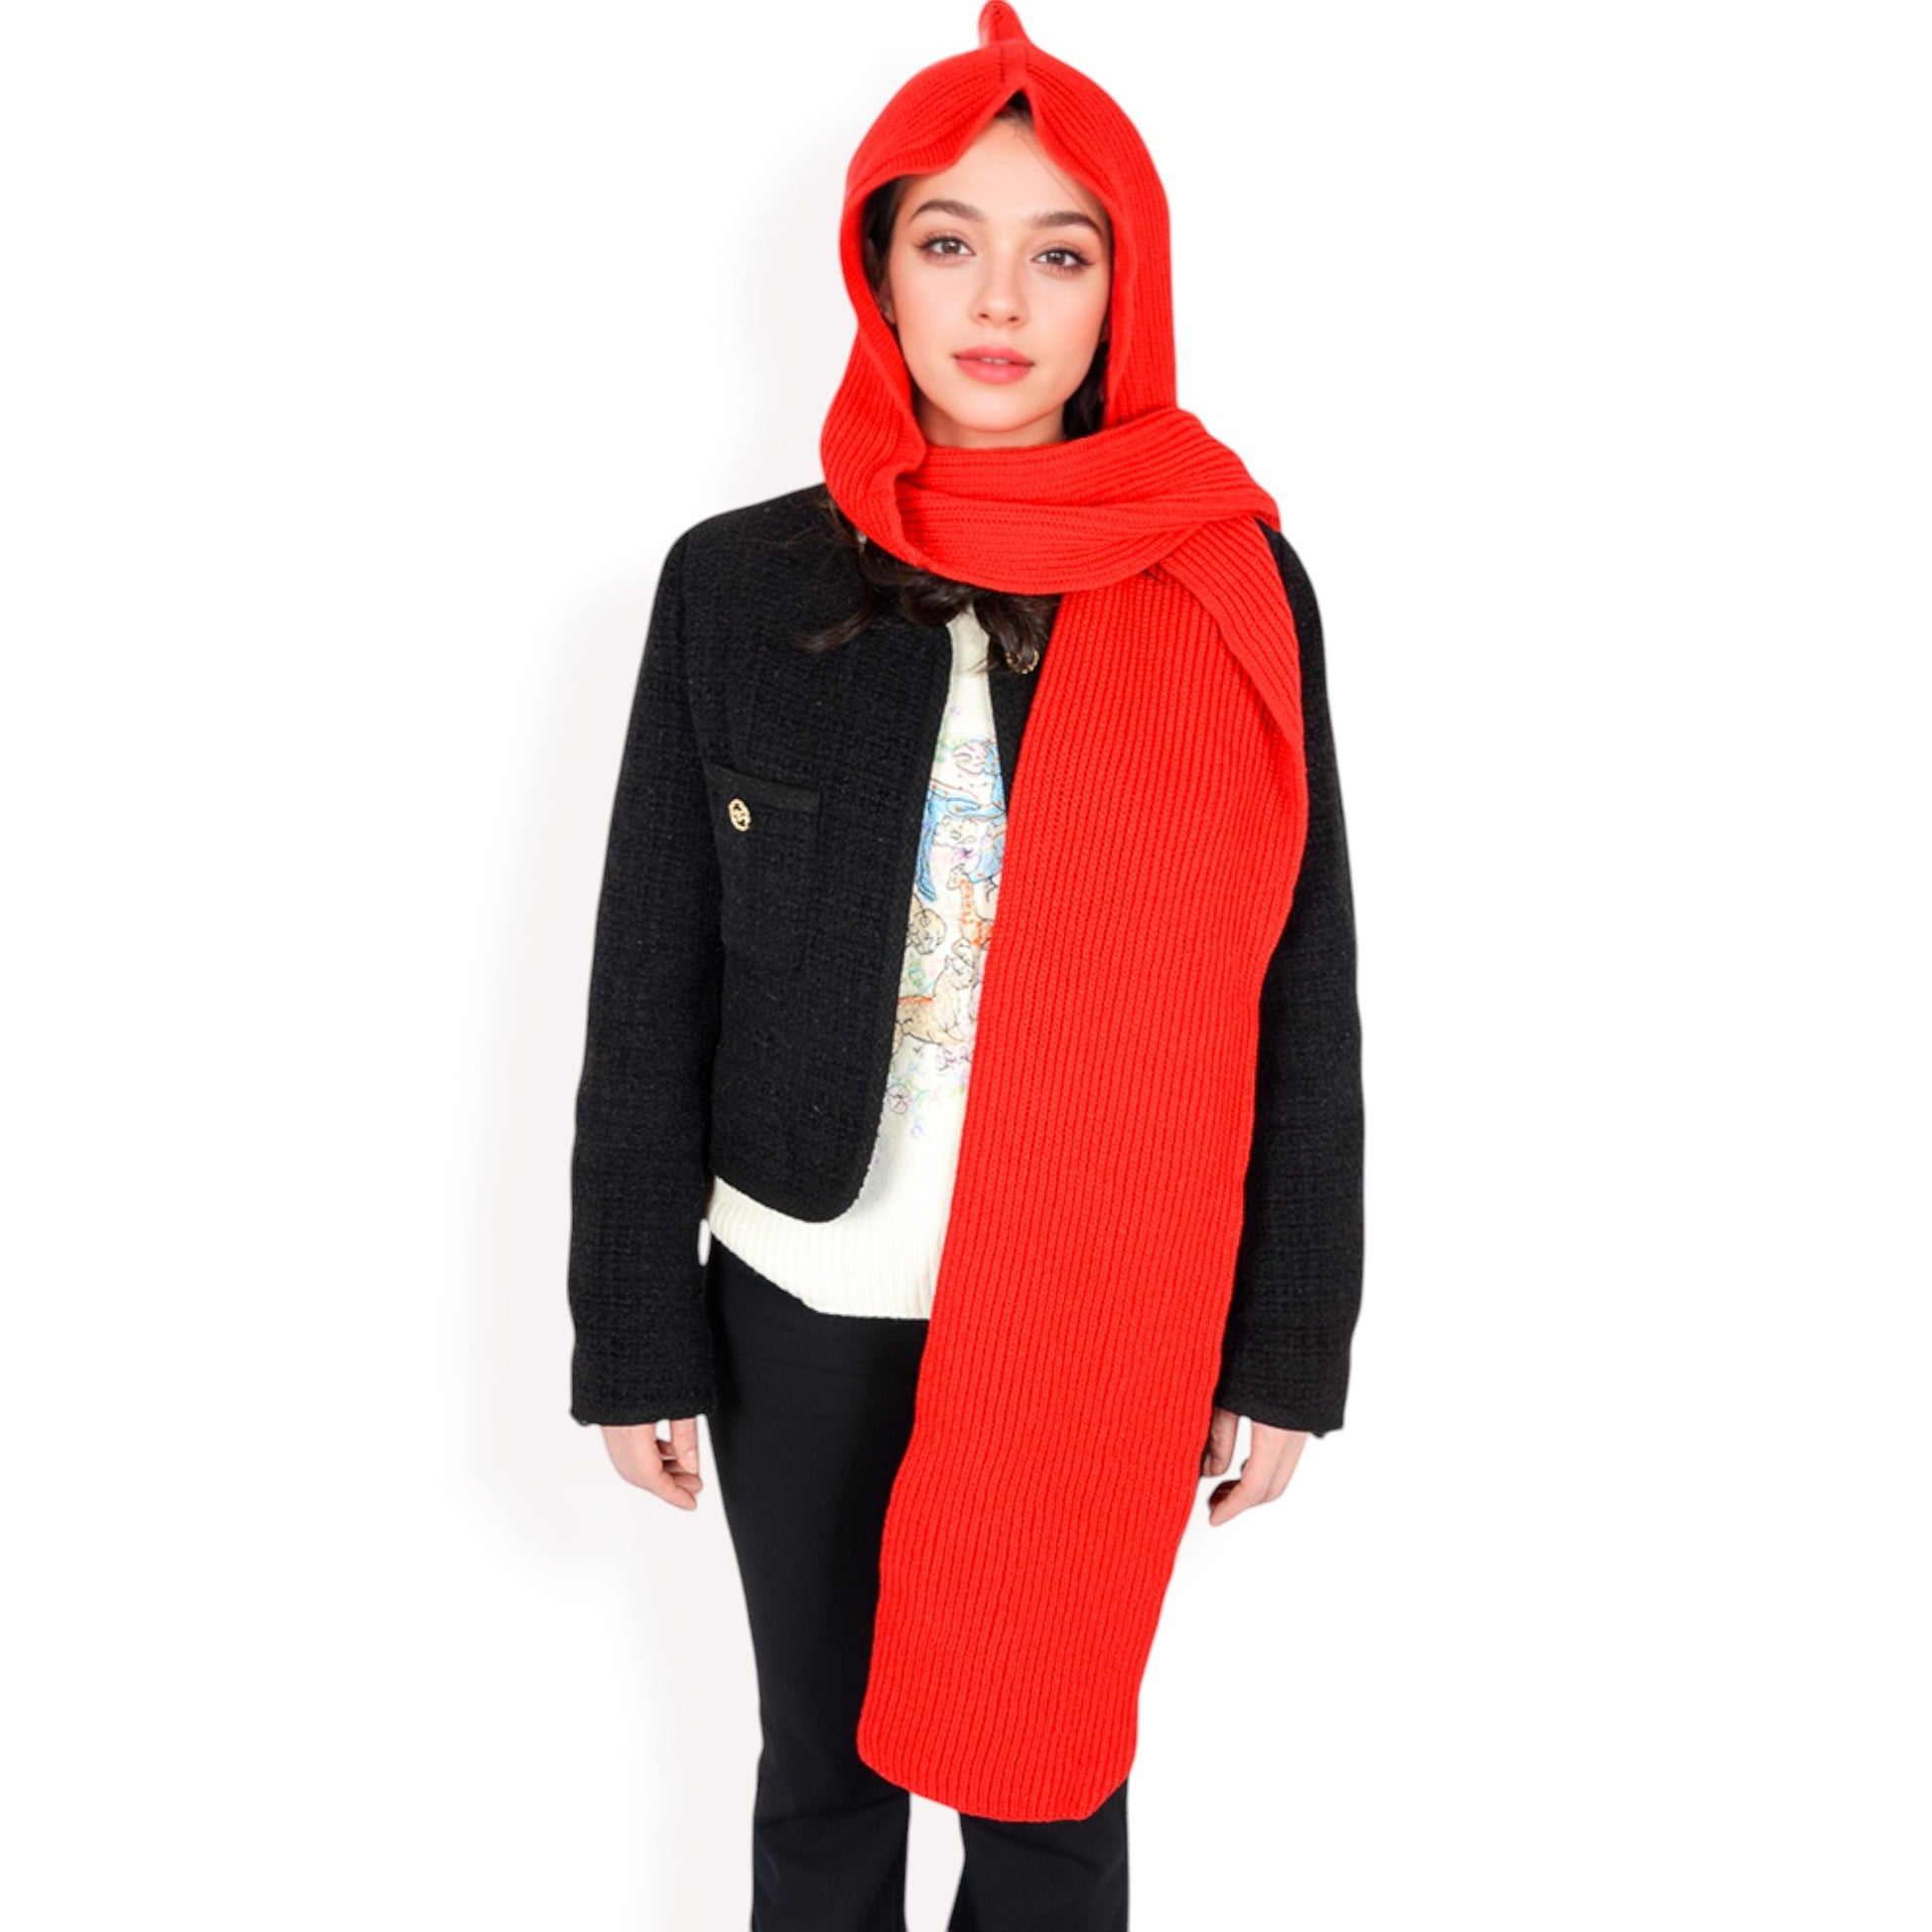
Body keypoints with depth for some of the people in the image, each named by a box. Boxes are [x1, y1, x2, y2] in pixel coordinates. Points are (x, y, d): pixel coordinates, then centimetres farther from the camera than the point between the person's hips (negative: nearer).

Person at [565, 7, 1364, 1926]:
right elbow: (650, 996, 0)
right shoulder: (738, 583, -3)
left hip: (1109, 1328, 0)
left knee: (1051, 1777, 15)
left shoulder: (1238, 593, -4)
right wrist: (635, 1337, 1)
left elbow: (1299, 995, 0)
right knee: (821, 1769, 18)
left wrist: (1285, 1346, 1)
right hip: (810, 1307, 1)